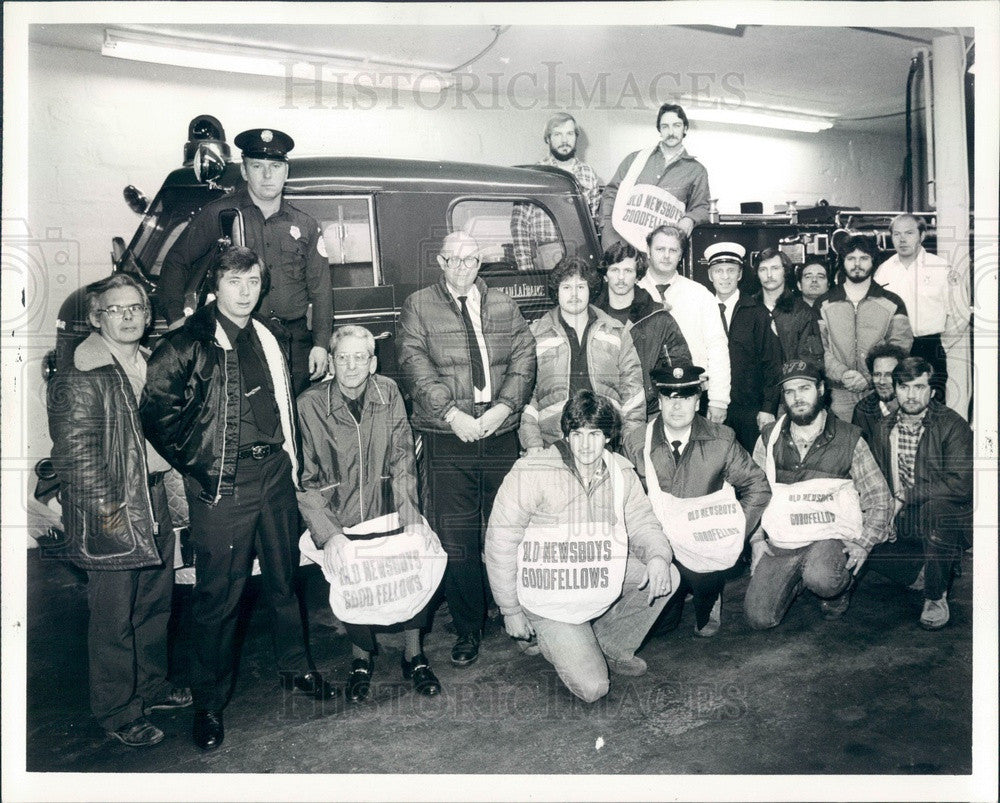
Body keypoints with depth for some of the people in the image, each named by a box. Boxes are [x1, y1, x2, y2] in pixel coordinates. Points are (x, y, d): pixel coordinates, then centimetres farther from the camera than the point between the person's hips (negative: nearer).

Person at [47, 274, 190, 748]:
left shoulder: (151, 365, 10)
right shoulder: (80, 379, -15)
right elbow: (76, 458, -17)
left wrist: (168, 491, 15)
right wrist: (112, 514, -17)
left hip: (155, 500, 8)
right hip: (111, 516, -8)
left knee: (155, 604, 20)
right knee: (115, 619, 6)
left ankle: (151, 686, 39)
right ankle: (118, 713, 23)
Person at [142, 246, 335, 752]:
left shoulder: (272, 338, 11)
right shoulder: (187, 344, -8)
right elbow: (156, 412, -10)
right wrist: (195, 465, -9)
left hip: (275, 472, 6)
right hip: (223, 483, -5)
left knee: (284, 576, 17)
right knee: (219, 593, 3)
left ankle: (295, 668, 37)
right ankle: (209, 702, 21)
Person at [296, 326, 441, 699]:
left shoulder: (388, 393, 0)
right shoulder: (309, 405, -8)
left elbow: (402, 458, 2)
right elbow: (304, 480, -8)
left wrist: (410, 511, -10)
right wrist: (329, 534, -18)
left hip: (386, 512, 2)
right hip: (338, 517, -2)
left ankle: (413, 653, 4)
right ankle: (362, 656, 8)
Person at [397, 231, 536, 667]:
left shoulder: (504, 305, 15)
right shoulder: (418, 307, 7)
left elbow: (524, 358, 6)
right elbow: (415, 365, -4)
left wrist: (503, 407, -9)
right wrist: (452, 413, -15)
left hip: (501, 432, 2)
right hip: (447, 437, -2)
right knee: (455, 539, -2)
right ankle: (468, 628, 12)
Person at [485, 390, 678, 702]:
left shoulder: (620, 472, -4)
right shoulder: (531, 472, -20)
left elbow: (643, 523, 5)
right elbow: (500, 542, -15)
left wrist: (658, 557, -20)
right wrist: (511, 610, -10)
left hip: (602, 583, 6)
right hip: (551, 599, -5)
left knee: (666, 577, -11)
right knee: (592, 688, -11)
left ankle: (612, 647, 12)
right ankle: (552, 641, 22)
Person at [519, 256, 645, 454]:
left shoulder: (616, 332, 15)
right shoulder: (536, 334, 9)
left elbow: (632, 385, 13)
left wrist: (633, 442, 3)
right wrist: (533, 445, -3)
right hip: (555, 444, -1)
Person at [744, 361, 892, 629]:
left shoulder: (849, 439, 0)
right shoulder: (770, 438, 5)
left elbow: (879, 499, 4)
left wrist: (863, 543, -6)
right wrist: (756, 538, 2)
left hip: (831, 537, -2)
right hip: (780, 542, 2)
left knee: (820, 578, -36)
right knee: (759, 617, -12)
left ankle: (838, 589, 2)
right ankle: (799, 578, 18)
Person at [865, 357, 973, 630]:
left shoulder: (952, 425, -12)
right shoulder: (886, 427, 5)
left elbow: (961, 484, -23)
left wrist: (905, 497, -23)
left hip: (950, 518, -6)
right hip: (902, 522, 6)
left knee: (936, 507, -38)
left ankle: (936, 598, -16)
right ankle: (925, 572, 12)